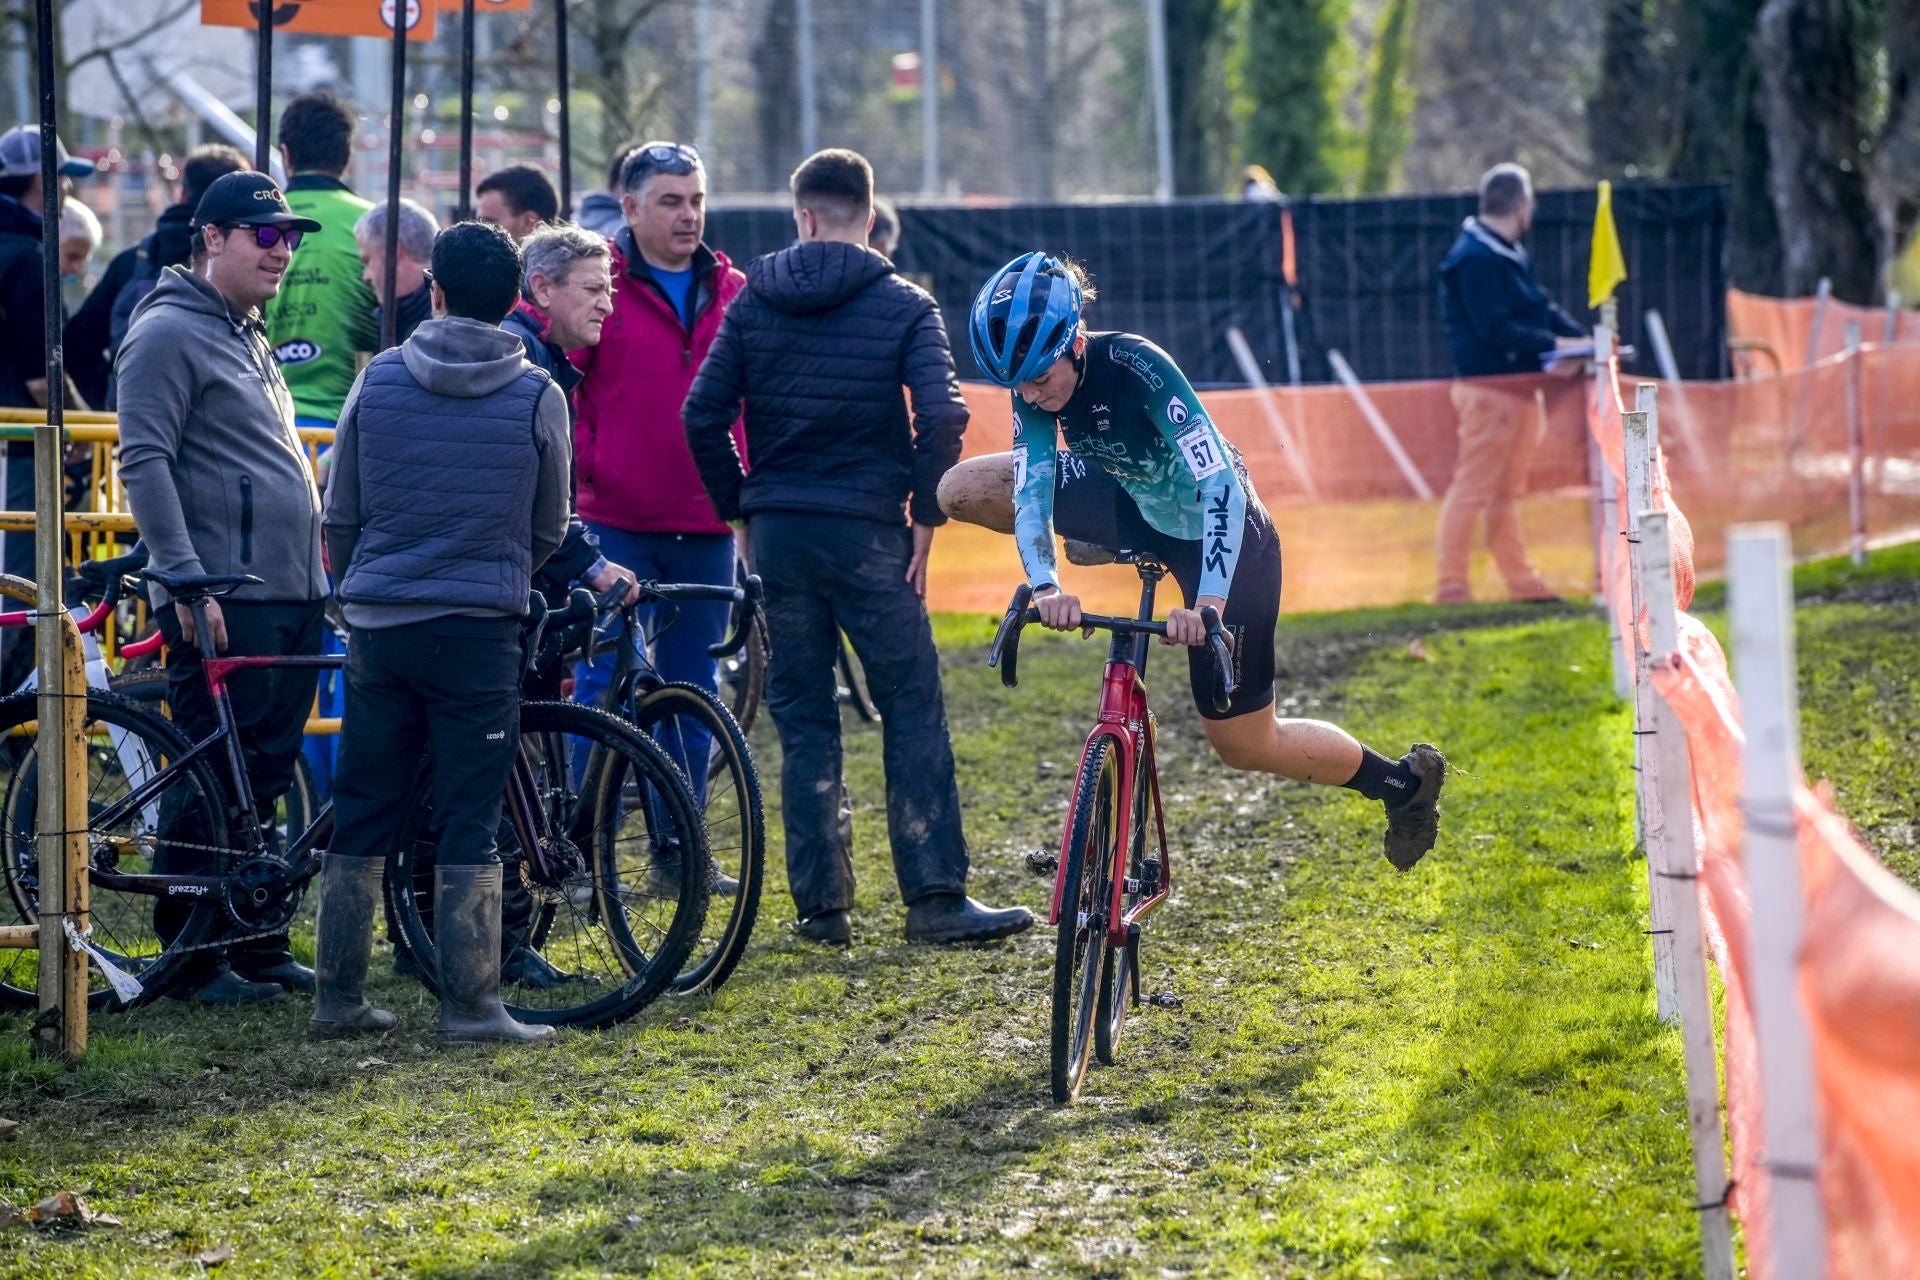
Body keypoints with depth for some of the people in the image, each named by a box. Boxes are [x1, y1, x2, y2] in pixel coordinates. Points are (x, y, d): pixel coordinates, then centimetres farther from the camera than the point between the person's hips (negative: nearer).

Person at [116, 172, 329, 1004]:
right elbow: (144, 463, -16)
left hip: (292, 597, 9)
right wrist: (187, 581, -22)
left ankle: (255, 943, 17)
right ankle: (193, 958, -1)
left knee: (264, 782, 11)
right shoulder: (169, 332, -8)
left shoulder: (249, 337, 21)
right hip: (223, 605, -9)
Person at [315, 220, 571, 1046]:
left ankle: (338, 999, 12)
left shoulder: (379, 380, 2)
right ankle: (469, 1004, -2)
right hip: (479, 628, -2)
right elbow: (549, 528, 9)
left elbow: (340, 516, 10)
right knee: (469, 825, 0)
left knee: (360, 818, 9)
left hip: (378, 627, 3)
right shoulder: (537, 397, -3)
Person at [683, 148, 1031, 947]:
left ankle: (822, 905, 8)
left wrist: (741, 513, 10)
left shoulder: (754, 302, 5)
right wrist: (926, 520, -4)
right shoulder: (903, 306, -1)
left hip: (776, 533, 2)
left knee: (802, 719, 9)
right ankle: (935, 897, 0)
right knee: (913, 709, 4)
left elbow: (702, 417, 0)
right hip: (866, 534, -2)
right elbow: (941, 416, -14)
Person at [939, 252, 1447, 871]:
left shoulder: (1137, 368, -35)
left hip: (1219, 532, -6)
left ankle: (1405, 781, 22)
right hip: (1137, 506, 6)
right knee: (960, 489, -6)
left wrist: (1207, 604, -48)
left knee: (1243, 745, 0)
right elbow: (1030, 486, -24)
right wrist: (1045, 587, -43)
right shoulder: (1035, 381, -19)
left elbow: (1221, 487, -38)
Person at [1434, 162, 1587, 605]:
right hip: (1487, 388, -10)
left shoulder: (1512, 255, 17)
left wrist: (1580, 339, 1)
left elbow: (1543, 308, 16)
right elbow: (1495, 328, -21)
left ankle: (1521, 581, 19)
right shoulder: (1475, 258, -15)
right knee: (1471, 488, -7)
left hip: (1518, 388, 10)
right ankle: (1451, 585, -5)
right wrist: (1554, 344, -20)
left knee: (1508, 489, 14)